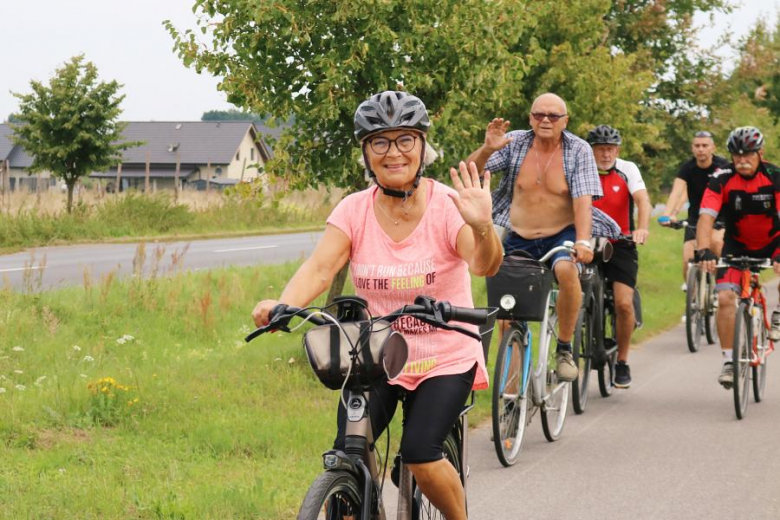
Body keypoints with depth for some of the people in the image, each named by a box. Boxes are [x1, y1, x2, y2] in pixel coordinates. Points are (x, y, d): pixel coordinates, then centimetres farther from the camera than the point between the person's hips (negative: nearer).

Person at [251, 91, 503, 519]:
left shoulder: (447, 206, -12)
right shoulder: (354, 210, -4)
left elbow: (484, 265, -27)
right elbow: (319, 267, -15)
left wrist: (482, 227, -51)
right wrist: (282, 305, -36)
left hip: (445, 359, -2)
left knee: (419, 453, -22)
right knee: (345, 456, -16)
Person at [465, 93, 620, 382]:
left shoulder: (579, 151, -7)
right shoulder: (514, 143, -3)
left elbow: (583, 200, -15)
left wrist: (583, 241, -30)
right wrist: (488, 148, -31)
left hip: (562, 235, -3)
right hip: (519, 239, 3)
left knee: (567, 270, -33)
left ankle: (564, 349, -18)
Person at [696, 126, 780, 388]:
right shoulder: (722, 179, -20)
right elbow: (706, 217, -29)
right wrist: (704, 251, -46)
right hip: (737, 246, 0)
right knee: (725, 298, -17)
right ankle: (729, 362, -6)